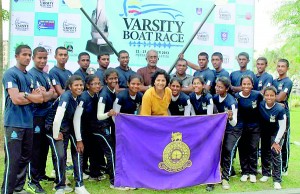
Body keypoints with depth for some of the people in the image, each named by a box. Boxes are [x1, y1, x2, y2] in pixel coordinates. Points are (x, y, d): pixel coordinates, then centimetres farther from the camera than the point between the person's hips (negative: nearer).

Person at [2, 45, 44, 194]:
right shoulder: (10, 74, -7)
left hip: (28, 123, 7)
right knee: (13, 160, -7)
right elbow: (16, 99, -17)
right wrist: (32, 97, -1)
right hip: (14, 123, -7)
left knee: (25, 158, 12)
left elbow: (38, 98, 9)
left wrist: (25, 95, -9)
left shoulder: (30, 77, 16)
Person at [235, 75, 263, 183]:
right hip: (241, 127, 0)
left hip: (255, 127, 0)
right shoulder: (236, 97, -13)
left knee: (253, 149, 3)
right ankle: (245, 172, 21)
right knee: (242, 149, 7)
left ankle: (252, 172, 18)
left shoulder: (257, 95, -12)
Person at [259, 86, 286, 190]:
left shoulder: (280, 109, -26)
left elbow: (282, 127, -19)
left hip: (277, 133, -4)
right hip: (265, 132, 4)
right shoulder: (261, 105, -15)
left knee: (275, 155, -10)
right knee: (265, 153, 13)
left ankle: (277, 180, -3)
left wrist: (276, 141, -16)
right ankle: (266, 173, 31)